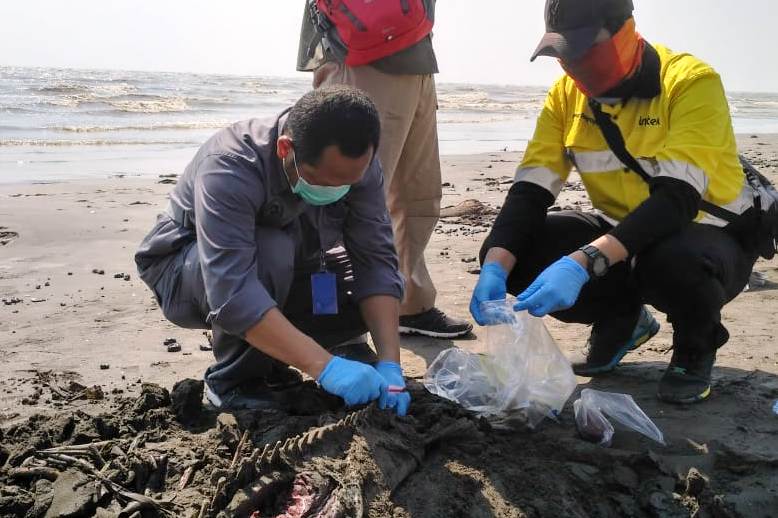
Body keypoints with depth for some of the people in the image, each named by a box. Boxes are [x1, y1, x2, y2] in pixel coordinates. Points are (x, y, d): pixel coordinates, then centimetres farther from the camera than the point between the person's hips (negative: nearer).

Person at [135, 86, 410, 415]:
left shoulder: (356, 166, -20)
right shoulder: (228, 168, -36)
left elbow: (376, 260, -23)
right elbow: (232, 292, -45)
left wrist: (389, 365, -34)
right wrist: (326, 367, -50)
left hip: (283, 274, 5)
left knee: (368, 290, -16)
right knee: (269, 252, -36)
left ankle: (266, 358, 4)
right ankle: (233, 382, -13)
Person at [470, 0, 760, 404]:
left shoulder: (691, 82, -22)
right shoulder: (567, 94, -6)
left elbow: (677, 199, -34)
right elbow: (529, 192, -12)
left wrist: (583, 263, -46)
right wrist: (495, 267, -29)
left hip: (710, 234, -4)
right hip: (622, 232, 5)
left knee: (673, 260, -41)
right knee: (509, 253, -17)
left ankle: (696, 343, -2)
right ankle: (621, 319, 10)